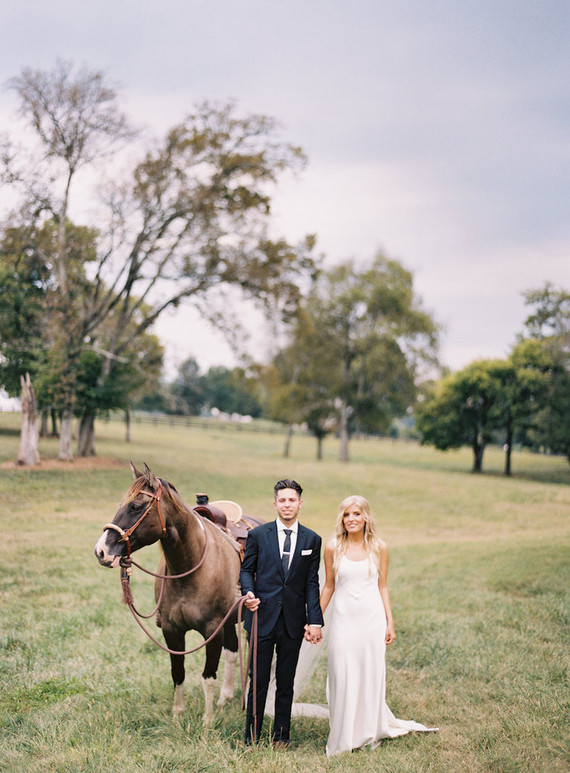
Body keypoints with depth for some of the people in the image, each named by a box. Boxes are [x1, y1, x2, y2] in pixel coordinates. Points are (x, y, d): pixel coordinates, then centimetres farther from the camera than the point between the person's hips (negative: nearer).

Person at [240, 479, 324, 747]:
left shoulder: (312, 539, 5)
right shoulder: (258, 535, 2)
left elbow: (311, 582, 5)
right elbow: (246, 570, 6)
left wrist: (315, 620, -3)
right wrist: (248, 592, -15)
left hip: (293, 621, 1)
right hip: (263, 617, -1)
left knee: (286, 682, 9)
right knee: (259, 680, 3)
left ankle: (281, 737, 21)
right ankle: (252, 739, 14)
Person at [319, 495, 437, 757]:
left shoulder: (379, 548, 1)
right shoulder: (333, 548, -1)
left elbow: (383, 587, 6)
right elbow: (329, 586, 7)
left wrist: (390, 622, 3)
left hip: (371, 618, 1)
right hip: (343, 619, 0)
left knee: (371, 675, 7)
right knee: (342, 677, 1)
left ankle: (369, 732, 25)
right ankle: (342, 738, 15)